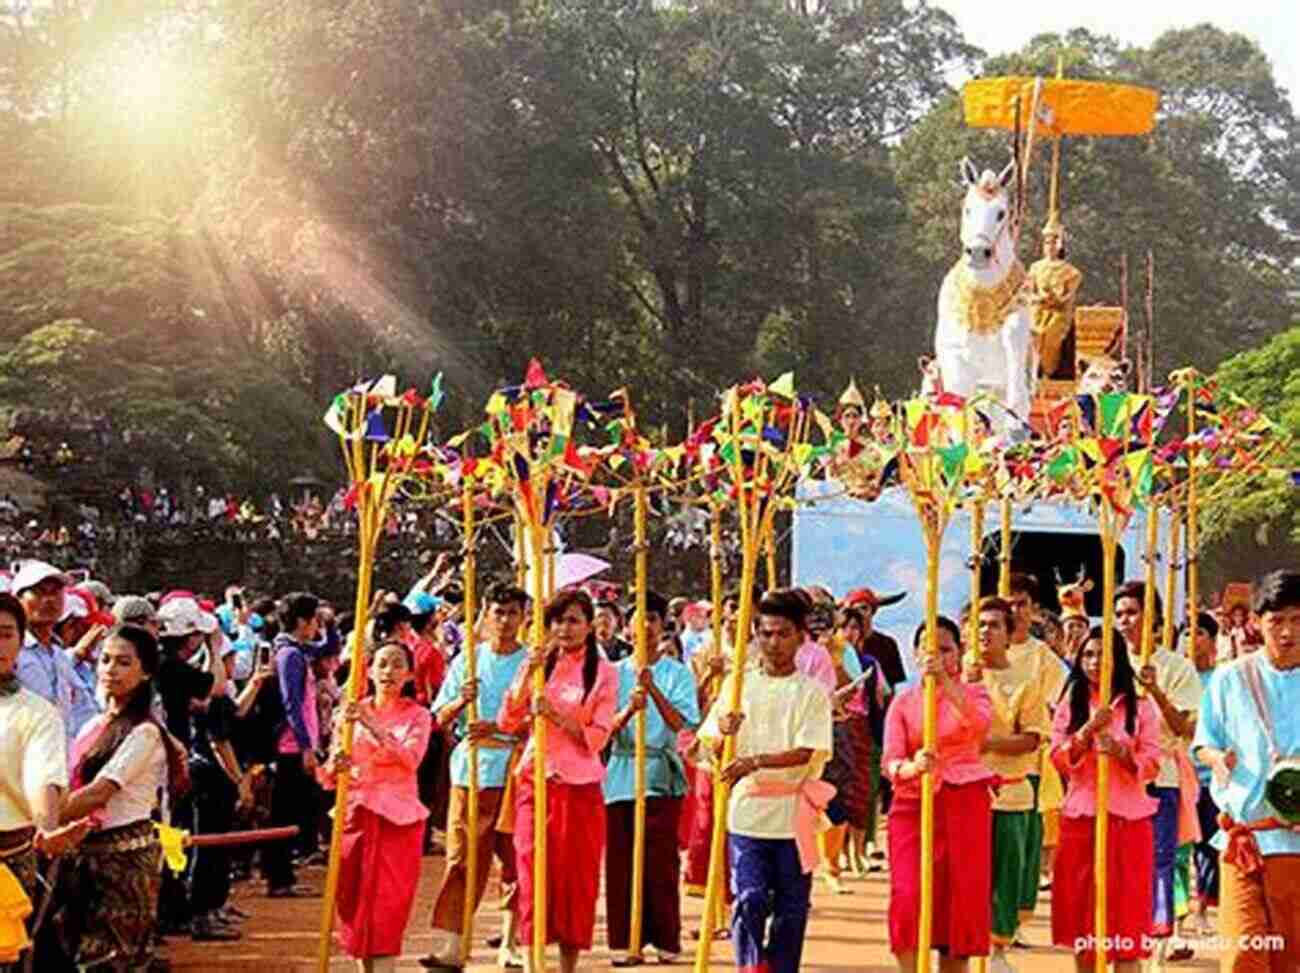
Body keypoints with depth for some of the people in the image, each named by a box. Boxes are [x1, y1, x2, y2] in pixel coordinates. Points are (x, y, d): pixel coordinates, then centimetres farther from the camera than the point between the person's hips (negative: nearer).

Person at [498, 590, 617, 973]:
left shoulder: (603, 672, 2)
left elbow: (598, 737, -4)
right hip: (535, 782, 1)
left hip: (581, 787, -1)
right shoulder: (538, 664, 8)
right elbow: (508, 722, 0)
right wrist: (528, 672, -11)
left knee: (576, 877, 2)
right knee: (533, 874, -4)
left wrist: (555, 715, -18)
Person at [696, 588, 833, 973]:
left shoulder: (812, 691, 1)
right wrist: (725, 732, -18)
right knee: (749, 899, -10)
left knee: (791, 908, 6)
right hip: (747, 810, 1)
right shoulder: (738, 684, 7)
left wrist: (755, 761, -25)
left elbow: (808, 752, -12)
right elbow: (712, 748, 5)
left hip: (793, 814, -1)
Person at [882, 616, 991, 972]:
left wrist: (946, 682, -30)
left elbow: (979, 724, -19)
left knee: (961, 900, 1)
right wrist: (912, 767, -26)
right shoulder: (904, 701, 8)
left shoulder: (973, 690, 6)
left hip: (965, 803, 0)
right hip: (913, 803, 0)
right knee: (909, 898, -14)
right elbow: (890, 761, -3)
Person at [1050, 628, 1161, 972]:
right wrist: (1089, 730, -16)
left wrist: (1119, 750, -20)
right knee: (1081, 898, 3)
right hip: (1080, 817, 2)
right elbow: (1059, 760, -2)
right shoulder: (1069, 706, 8)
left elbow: (1152, 764, -2)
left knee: (1125, 904, -4)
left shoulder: (1141, 707, 4)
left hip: (1128, 818, -1)